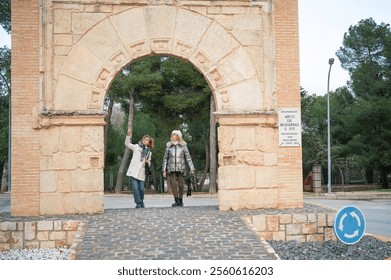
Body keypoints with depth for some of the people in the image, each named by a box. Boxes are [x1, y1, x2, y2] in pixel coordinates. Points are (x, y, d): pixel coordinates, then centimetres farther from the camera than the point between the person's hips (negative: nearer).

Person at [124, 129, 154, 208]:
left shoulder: (149, 152, 17)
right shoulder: (137, 147, 9)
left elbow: (149, 163, 24)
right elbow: (127, 144, -3)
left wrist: (148, 162, -1)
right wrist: (128, 135, -18)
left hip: (141, 173, 2)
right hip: (133, 171, -2)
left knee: (141, 189, -1)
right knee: (135, 188, -11)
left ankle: (141, 203, 19)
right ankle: (138, 203, -4)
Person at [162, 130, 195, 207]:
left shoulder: (183, 145, 3)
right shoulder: (168, 146, 7)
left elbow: (188, 157, 4)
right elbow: (165, 158, 11)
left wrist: (192, 168, -1)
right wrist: (164, 170, 6)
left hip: (181, 168, -1)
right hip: (171, 168, 1)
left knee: (180, 185, 0)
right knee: (173, 184, -13)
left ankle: (180, 200, 16)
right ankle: (176, 201, -12)